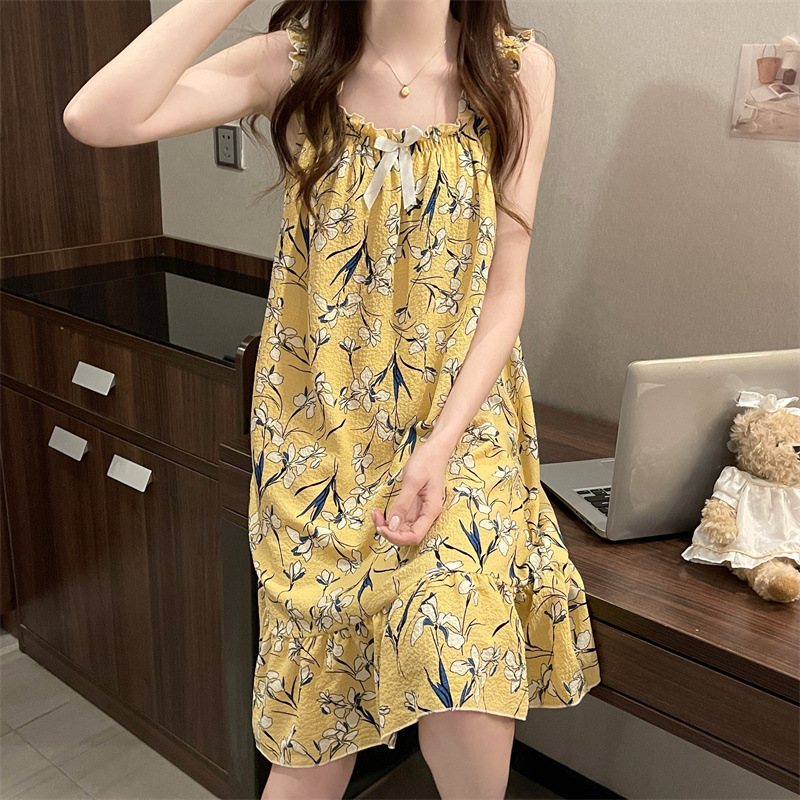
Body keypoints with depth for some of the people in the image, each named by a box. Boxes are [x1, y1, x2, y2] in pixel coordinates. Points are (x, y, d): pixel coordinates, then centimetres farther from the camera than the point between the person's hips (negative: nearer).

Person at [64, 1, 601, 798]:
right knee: (316, 714, 7)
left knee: (465, 685, -13)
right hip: (321, 427, 0)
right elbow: (98, 118, -18)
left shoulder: (517, 68, -2)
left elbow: (505, 285, -5)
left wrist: (441, 445, -15)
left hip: (461, 414, 1)